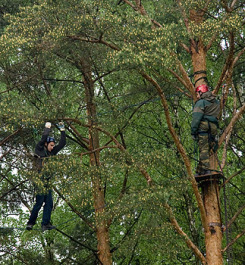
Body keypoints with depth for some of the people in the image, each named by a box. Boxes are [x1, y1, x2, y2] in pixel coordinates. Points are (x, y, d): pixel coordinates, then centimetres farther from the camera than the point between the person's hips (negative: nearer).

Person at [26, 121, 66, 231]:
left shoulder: (51, 153, 18)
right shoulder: (39, 150, 0)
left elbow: (62, 144, 21)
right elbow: (43, 139, -16)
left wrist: (62, 130, 17)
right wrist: (47, 128, -7)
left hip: (46, 181, 8)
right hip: (39, 179, -8)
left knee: (49, 203, 1)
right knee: (39, 202, -10)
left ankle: (45, 224, 2)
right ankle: (30, 223, -2)